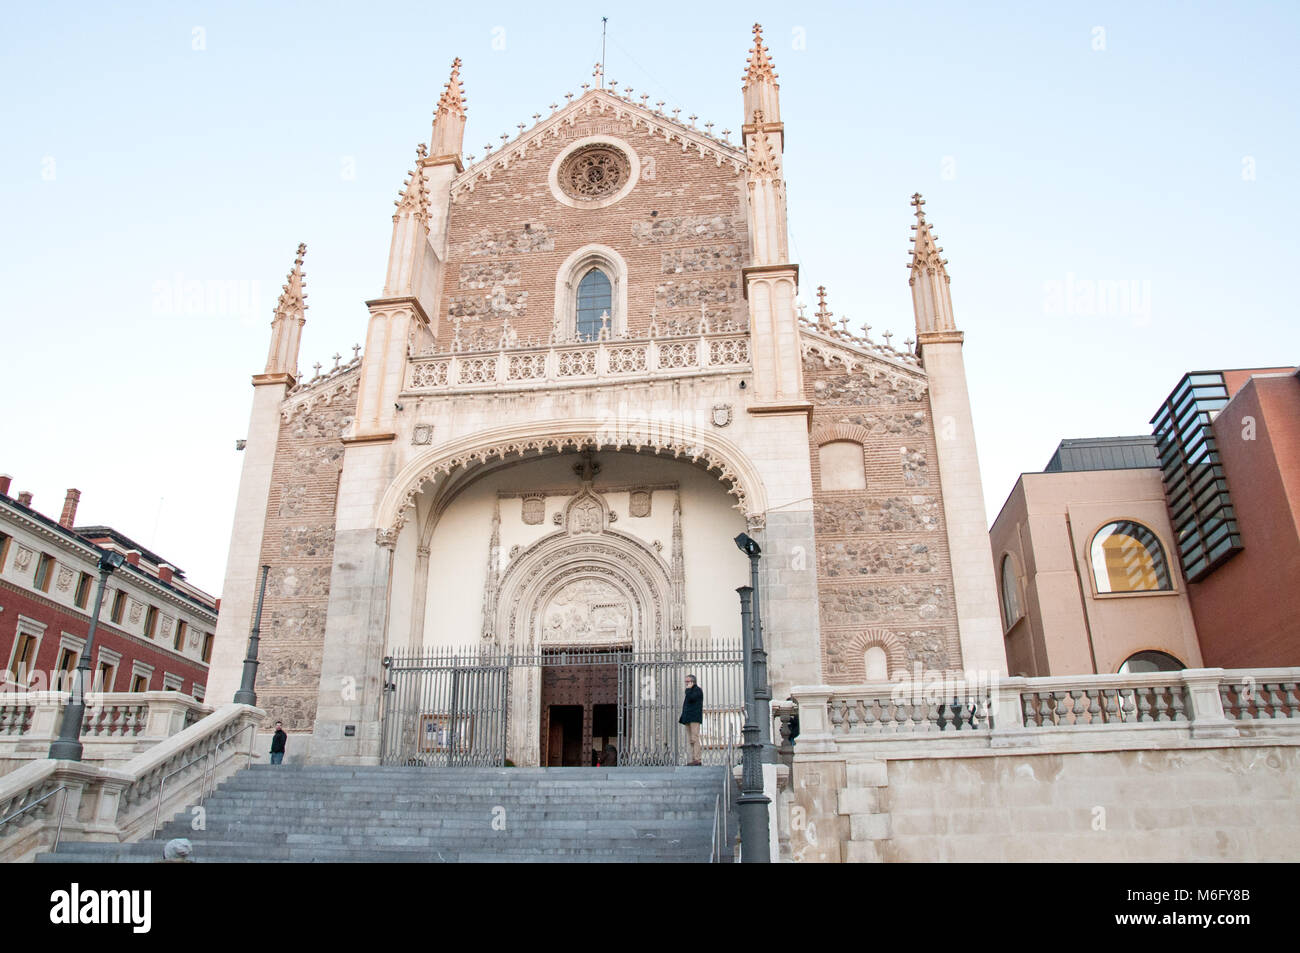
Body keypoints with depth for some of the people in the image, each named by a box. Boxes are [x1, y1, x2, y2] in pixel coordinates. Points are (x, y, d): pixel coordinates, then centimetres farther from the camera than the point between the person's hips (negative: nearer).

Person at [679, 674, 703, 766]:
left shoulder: (698, 690, -4)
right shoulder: (690, 691, 23)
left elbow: (691, 698, -20)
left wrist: (688, 689, -8)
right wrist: (681, 717, 19)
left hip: (694, 718, -9)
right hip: (688, 719, 9)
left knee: (694, 739, -14)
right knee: (690, 740, 4)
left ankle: (697, 759, -16)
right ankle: (693, 759, 3)